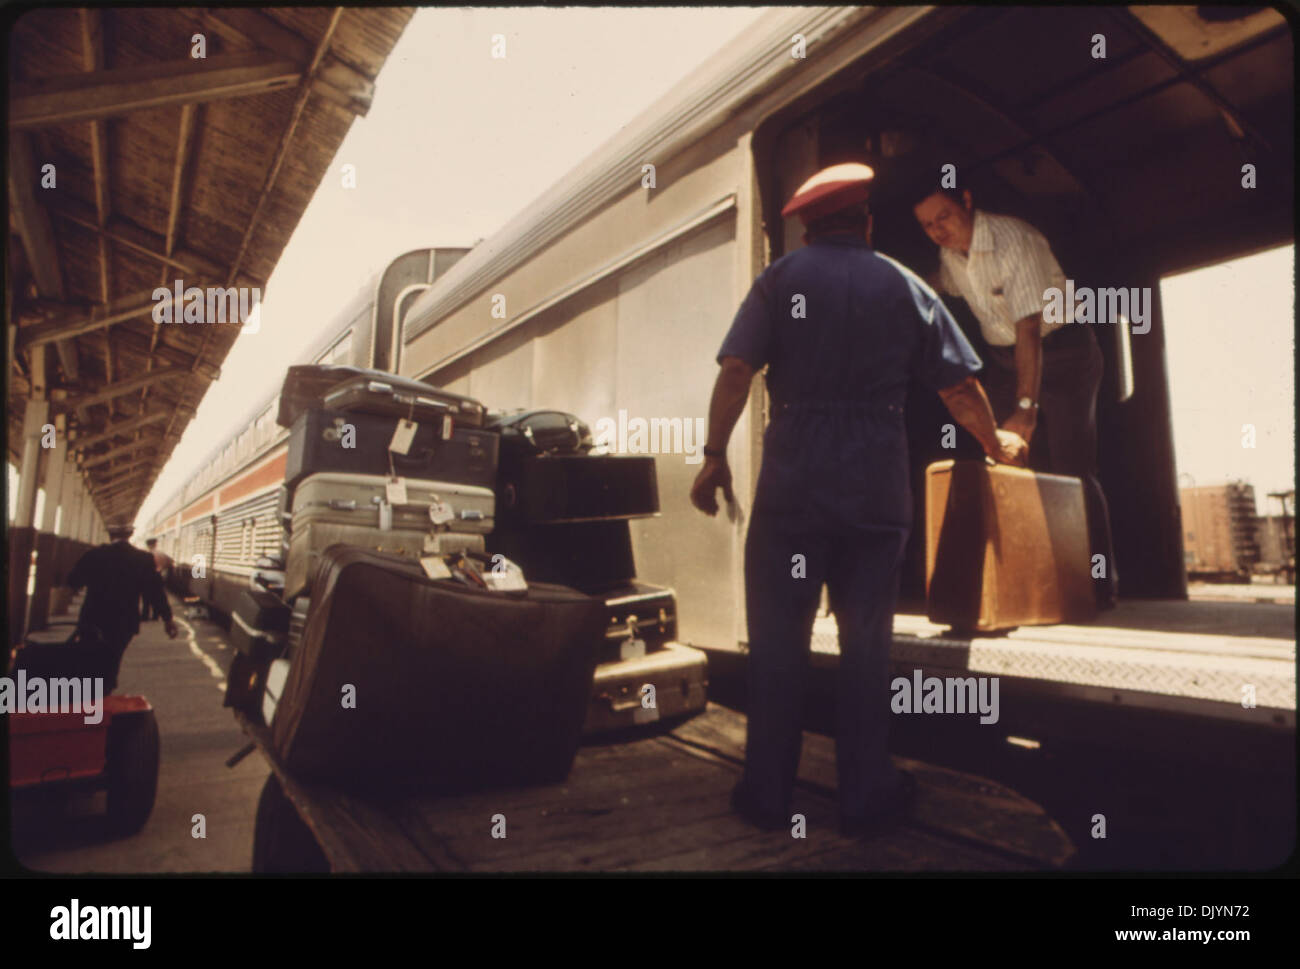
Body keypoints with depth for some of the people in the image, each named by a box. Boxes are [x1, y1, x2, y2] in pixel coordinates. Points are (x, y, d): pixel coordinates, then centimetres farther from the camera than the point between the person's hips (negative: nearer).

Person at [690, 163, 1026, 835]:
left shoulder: (781, 279, 5)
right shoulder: (905, 286, 10)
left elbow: (736, 370, -7)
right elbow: (959, 387, 12)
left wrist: (714, 456, -1)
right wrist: (996, 444, 27)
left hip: (792, 483, -1)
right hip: (878, 488, 2)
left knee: (778, 636, 6)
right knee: (866, 641, 9)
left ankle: (768, 793, 14)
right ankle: (865, 795, 18)